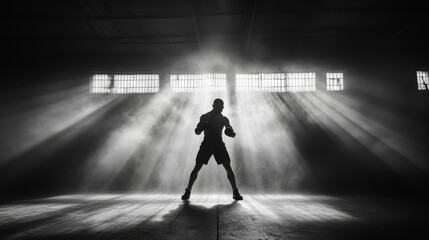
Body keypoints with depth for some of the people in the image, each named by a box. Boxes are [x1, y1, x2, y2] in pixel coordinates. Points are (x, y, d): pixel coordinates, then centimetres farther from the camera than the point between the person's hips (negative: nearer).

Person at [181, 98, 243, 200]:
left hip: (219, 144, 1)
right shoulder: (205, 117, 4)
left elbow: (233, 134, 5)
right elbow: (197, 132, 1)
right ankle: (188, 191, 4)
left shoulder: (224, 119, 9)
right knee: (197, 168, -8)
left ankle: (235, 192, 1)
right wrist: (202, 128, -23)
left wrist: (230, 132, -20)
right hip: (207, 143, -1)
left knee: (228, 168, -9)